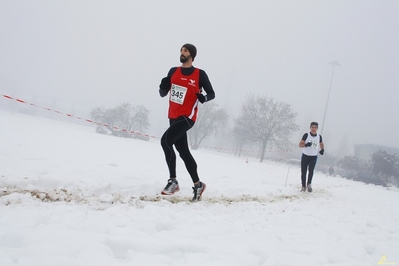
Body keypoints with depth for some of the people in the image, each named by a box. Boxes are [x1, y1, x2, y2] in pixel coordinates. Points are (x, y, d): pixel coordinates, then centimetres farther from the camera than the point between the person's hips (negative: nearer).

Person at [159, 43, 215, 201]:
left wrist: (203, 98, -19)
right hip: (173, 117, 7)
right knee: (183, 151, 8)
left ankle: (173, 181, -14)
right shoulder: (173, 72, 10)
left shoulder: (200, 74, -5)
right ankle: (197, 185, 20)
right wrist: (163, 86, -9)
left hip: (187, 117, -6)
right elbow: (163, 94, 13)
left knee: (166, 140, -23)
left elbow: (212, 93, 3)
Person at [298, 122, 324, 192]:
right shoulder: (306, 135, -5)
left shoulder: (319, 137, 3)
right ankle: (303, 186, 15)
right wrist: (306, 145, -27)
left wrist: (322, 149, 3)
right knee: (303, 172, 1)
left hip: (314, 157, 1)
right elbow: (300, 144, -7)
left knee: (311, 170, -19)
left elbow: (321, 144, 23)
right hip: (305, 156, -1)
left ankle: (309, 184, -5)